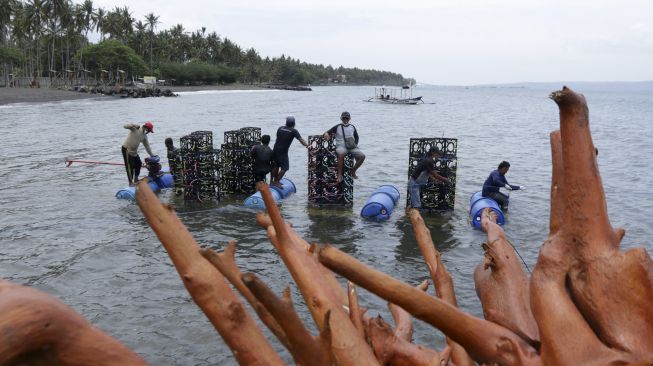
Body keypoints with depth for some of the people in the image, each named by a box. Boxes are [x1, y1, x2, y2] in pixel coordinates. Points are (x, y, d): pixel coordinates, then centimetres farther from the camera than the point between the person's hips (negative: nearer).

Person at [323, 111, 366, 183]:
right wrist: (326, 134, -17)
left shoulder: (352, 127, 17)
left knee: (362, 156, -17)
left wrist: (355, 144, 8)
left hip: (351, 147, 4)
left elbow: (356, 137, 27)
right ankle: (339, 174, -31)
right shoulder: (337, 127, 7)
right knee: (341, 154, -40)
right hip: (341, 146, -4)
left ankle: (353, 171, 3)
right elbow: (327, 132, 8)